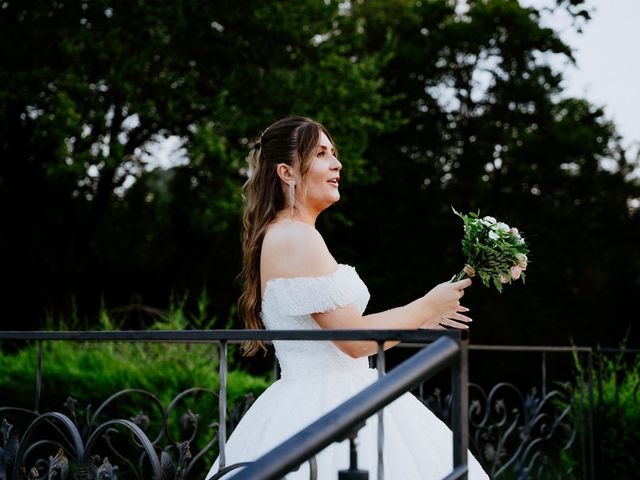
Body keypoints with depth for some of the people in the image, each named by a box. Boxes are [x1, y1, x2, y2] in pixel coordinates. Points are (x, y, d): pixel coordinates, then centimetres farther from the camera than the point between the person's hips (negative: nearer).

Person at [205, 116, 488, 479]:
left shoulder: (282, 235, 14)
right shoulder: (297, 238, -16)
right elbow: (356, 340, -19)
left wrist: (414, 319, 20)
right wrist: (428, 306, -6)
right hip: (326, 413, -10)